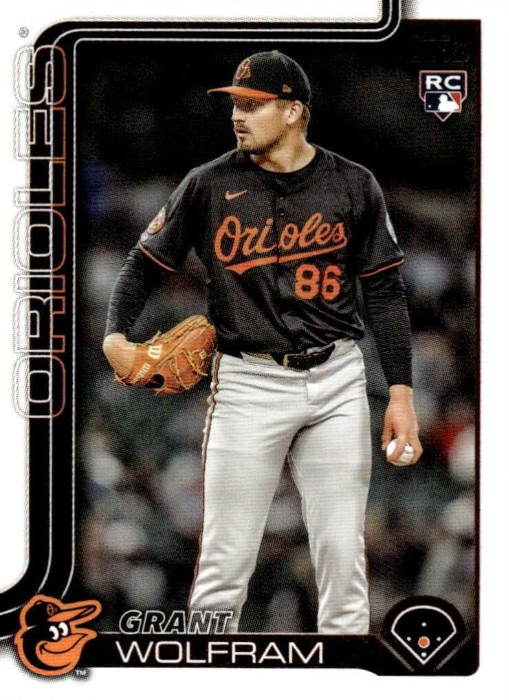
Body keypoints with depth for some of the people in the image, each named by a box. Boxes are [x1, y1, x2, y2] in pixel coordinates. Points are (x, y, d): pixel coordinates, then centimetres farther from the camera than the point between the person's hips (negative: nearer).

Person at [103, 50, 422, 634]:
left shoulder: (353, 186, 4)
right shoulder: (210, 185, 2)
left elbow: (384, 292, 7)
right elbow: (147, 262, 8)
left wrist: (400, 394, 2)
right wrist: (115, 335, -11)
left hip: (336, 382, 1)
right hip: (247, 383, -1)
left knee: (343, 560, 4)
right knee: (224, 566, -3)